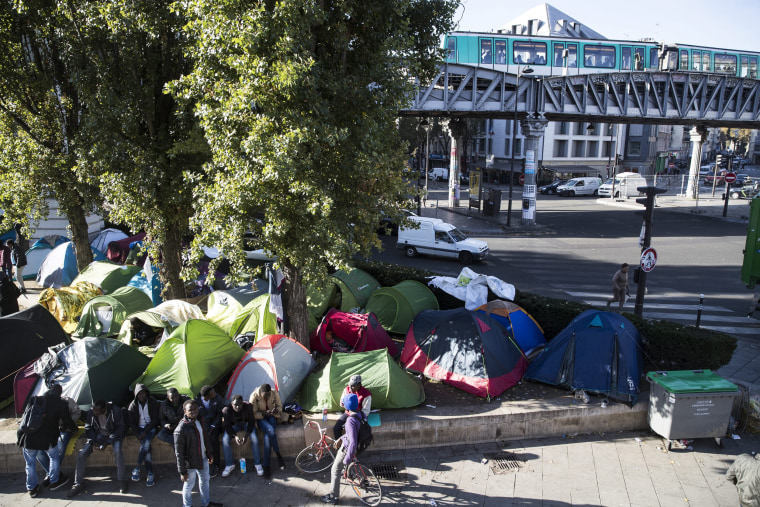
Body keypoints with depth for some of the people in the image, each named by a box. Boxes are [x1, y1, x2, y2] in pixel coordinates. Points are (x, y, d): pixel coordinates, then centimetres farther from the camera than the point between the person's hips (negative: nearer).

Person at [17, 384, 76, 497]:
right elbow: (68, 423, 4)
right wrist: (74, 428, 25)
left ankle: (31, 488, 30)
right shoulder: (61, 404, -5)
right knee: (54, 458, 22)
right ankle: (54, 481, 32)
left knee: (30, 464, 19)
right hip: (47, 439, -3)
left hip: (29, 438, 3)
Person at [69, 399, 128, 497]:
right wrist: (93, 441, -14)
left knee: (117, 451, -33)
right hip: (98, 434, 4)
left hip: (113, 434, -4)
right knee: (81, 454, -14)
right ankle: (79, 483, 3)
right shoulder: (90, 412, -12)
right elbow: (88, 428, 2)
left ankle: (122, 481, -18)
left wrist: (107, 442, -23)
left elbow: (120, 427, -16)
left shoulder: (115, 411, -23)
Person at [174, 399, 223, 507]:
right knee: (188, 485, 15)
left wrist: (209, 455, 15)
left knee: (205, 481, 25)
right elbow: (179, 453, -21)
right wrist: (182, 471, -17)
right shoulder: (181, 429, -27)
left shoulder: (200, 420, -4)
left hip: (203, 459, 7)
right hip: (190, 463, -7)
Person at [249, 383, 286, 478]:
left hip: (272, 417, 2)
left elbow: (279, 406, 1)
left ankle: (266, 465, -18)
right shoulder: (254, 396, -19)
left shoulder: (275, 393, -13)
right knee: (270, 431, -34)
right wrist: (264, 413, -30)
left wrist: (276, 410, -23)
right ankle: (278, 455, -15)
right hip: (260, 418, -2)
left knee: (267, 436, -28)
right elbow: (253, 414, -12)